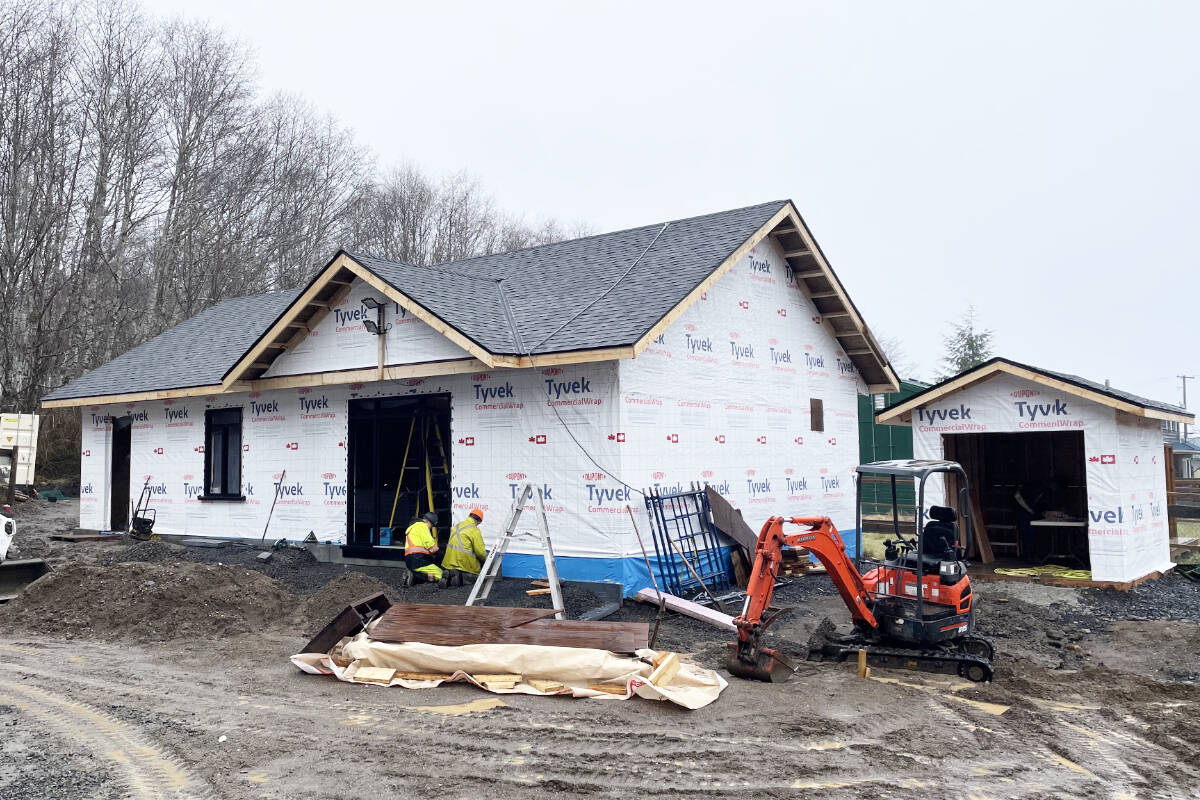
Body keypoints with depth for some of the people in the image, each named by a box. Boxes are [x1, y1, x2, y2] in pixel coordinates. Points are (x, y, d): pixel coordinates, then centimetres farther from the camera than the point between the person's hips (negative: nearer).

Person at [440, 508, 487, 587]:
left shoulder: (457, 526, 15)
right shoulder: (475, 530, -8)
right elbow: (480, 551, -10)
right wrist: (486, 560, 9)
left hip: (449, 561, 8)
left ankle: (447, 575, -6)